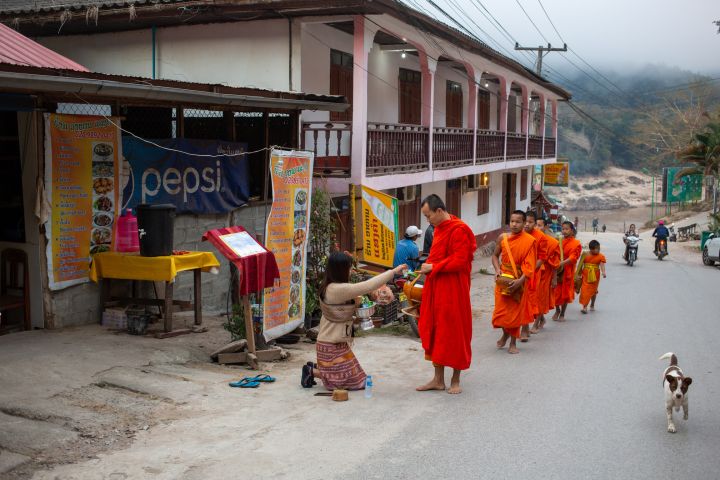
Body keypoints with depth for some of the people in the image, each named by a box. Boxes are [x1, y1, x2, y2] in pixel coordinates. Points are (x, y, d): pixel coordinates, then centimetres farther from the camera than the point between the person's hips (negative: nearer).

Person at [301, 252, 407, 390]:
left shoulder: (328, 287, 6)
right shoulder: (338, 289, -25)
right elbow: (368, 286, -25)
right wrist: (393, 272, -20)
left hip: (338, 342, 10)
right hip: (332, 345, -10)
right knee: (354, 381, -2)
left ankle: (315, 369, 15)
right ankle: (313, 371, 4)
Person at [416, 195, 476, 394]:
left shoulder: (459, 230, -14)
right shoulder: (438, 229, 13)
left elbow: (459, 261, -20)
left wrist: (433, 267, -15)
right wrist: (428, 267, 5)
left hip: (453, 290, -9)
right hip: (436, 289, 9)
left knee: (454, 333, 1)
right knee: (435, 332, 10)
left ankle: (455, 380, 13)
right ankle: (438, 379, 19)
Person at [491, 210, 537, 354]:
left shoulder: (530, 241, -11)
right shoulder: (503, 237, -1)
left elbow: (530, 265, -13)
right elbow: (495, 255, 11)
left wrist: (520, 280, -25)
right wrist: (497, 270, -7)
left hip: (519, 280, -3)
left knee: (515, 311, 5)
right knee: (501, 309, 7)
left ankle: (513, 342, 18)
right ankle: (505, 333, 35)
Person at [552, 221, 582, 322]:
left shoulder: (576, 243, -5)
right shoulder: (559, 242, 8)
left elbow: (573, 257, -15)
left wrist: (562, 263, -28)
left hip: (567, 271, -3)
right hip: (556, 270, 3)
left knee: (565, 292, 7)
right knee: (556, 292, 5)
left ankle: (562, 314, 20)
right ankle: (557, 310, 27)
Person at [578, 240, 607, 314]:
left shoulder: (601, 256, -5)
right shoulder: (585, 255, -3)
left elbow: (602, 265, -17)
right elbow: (581, 265, 2)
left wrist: (603, 272, -35)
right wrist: (579, 274, 2)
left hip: (595, 276, 1)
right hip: (586, 275, 0)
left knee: (593, 290, 13)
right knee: (585, 290, -7)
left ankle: (592, 305, 31)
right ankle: (584, 307, -4)